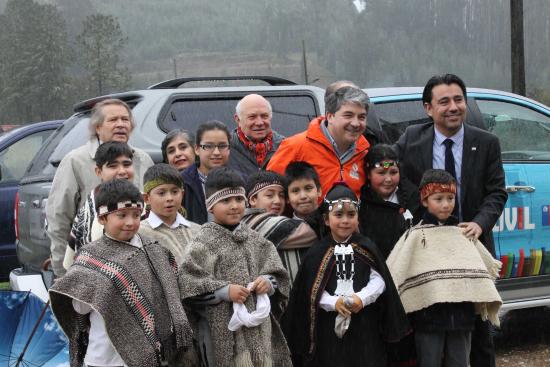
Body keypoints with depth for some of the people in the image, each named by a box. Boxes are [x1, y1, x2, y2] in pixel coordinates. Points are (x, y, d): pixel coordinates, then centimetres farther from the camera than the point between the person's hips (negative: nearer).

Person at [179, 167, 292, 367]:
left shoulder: (255, 240, 11)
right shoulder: (204, 242, -6)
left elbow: (278, 274, 13)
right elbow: (188, 282, -12)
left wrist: (269, 283, -8)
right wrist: (224, 291, -16)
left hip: (259, 327, 5)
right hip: (224, 329, -5)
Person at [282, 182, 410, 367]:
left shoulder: (366, 247, 4)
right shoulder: (318, 252, 0)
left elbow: (379, 280, -1)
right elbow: (313, 290, -4)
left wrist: (362, 298, -17)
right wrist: (334, 302, -19)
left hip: (364, 326, 1)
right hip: (330, 327, -1)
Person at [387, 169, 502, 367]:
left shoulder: (464, 234, 12)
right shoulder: (416, 235, 0)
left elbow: (486, 266, 19)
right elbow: (396, 272, -6)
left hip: (462, 314, 4)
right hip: (429, 316, -4)